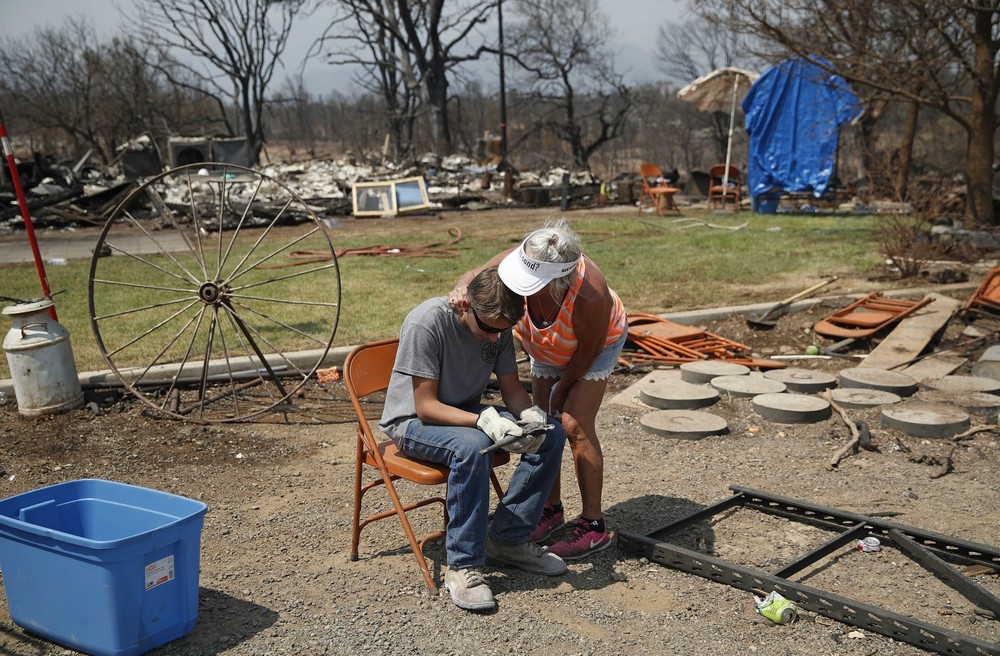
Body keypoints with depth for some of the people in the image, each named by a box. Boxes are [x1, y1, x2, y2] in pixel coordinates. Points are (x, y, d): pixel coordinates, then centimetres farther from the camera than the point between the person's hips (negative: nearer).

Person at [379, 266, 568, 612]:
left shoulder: (498, 326, -8)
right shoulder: (427, 323, -27)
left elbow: (511, 387, 1)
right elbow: (425, 406, -26)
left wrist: (531, 414, -22)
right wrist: (483, 421, -40)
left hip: (468, 413, 7)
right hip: (412, 421, -6)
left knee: (552, 434, -12)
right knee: (472, 447, -38)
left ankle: (507, 538, -3)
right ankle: (462, 566, -25)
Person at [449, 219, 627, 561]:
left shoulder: (590, 297, -44)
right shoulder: (521, 258, -34)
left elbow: (587, 351, -25)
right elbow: (475, 274, -15)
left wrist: (562, 387, -10)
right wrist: (462, 289, -39)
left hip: (597, 344, -5)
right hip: (547, 349, 6)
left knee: (575, 425, -16)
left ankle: (594, 525, -6)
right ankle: (552, 508, 22)